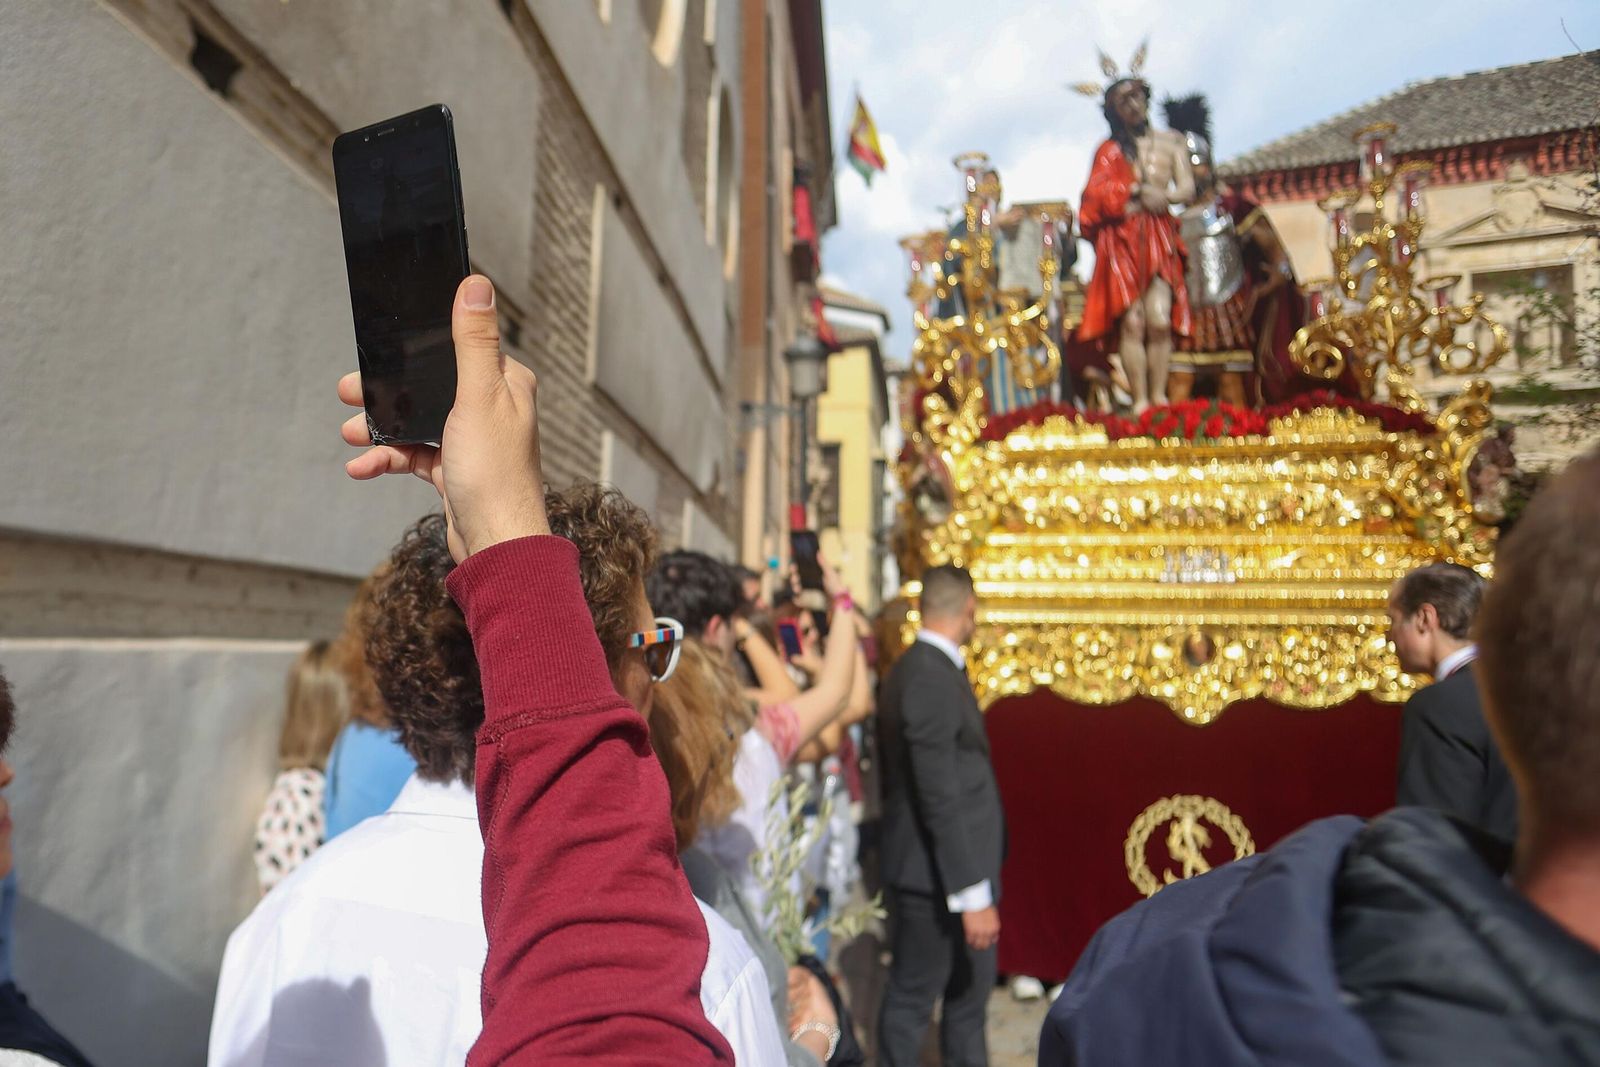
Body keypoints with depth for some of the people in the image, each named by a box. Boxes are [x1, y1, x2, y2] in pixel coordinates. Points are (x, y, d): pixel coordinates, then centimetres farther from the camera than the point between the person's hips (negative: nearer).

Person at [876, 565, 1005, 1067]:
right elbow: (940, 796, -25)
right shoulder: (931, 677, -23)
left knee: (969, 988, 22)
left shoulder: (920, 667, 8)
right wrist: (972, 893, -22)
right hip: (937, 875, -9)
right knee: (912, 1000, 8)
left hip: (960, 867, 9)